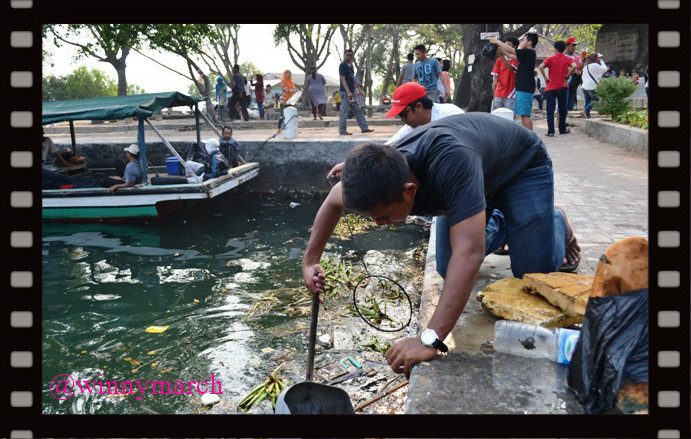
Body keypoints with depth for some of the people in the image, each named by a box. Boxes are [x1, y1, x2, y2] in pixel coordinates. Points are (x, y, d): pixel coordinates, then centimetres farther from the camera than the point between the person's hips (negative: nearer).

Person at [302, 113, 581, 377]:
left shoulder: (451, 162, -49)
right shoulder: (378, 179, -28)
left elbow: (469, 252, -55)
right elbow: (333, 200, -6)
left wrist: (430, 340, -58)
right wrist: (310, 260, -9)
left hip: (523, 165, -5)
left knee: (533, 272, -12)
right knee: (449, 271, -1)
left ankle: (557, 221, 20)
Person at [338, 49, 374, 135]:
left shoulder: (350, 65, 14)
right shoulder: (342, 65, -11)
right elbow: (343, 79, -18)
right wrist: (348, 92, -24)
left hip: (352, 92, 9)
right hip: (345, 92, -9)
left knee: (358, 110, 10)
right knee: (344, 111, -5)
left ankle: (364, 128, 15)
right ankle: (342, 131, 1)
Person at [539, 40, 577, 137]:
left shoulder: (550, 58, 0)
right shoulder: (568, 59, 3)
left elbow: (541, 67, -16)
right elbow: (574, 66, -17)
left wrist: (545, 78, -7)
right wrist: (566, 76, -6)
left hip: (550, 87, -1)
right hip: (562, 87, 1)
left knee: (550, 110, -1)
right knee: (562, 110, 13)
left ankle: (550, 131, -8)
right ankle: (562, 129, 22)